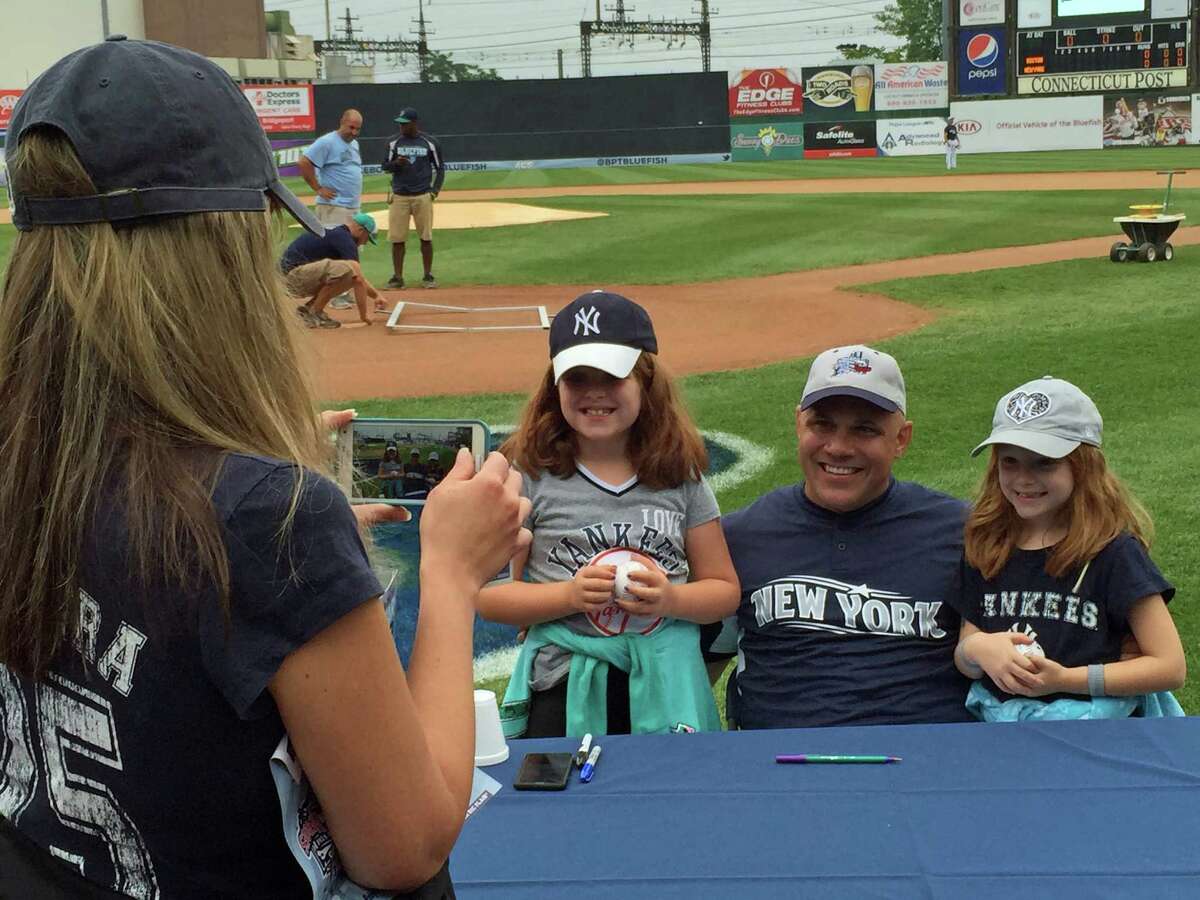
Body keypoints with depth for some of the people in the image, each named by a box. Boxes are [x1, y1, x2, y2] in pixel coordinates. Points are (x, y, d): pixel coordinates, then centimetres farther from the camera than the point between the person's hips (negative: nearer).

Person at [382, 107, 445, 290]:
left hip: (423, 197, -1)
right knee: (397, 239, 0)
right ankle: (397, 277, 7)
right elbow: (385, 166, 6)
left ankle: (428, 276, 12)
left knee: (426, 237, 2)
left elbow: (440, 168, 7)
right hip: (399, 197, 1)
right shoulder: (394, 143, 4)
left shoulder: (430, 143, 0)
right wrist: (396, 163, -16)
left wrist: (435, 190, -4)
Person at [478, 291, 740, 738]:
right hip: (564, 689, -2)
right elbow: (488, 594, -3)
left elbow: (724, 588, 7)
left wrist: (671, 599, -13)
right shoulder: (531, 472, -3)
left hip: (665, 689, 2)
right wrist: (570, 595, -17)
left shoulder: (680, 474, 3)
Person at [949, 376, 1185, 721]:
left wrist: (1065, 678, -15)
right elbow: (964, 663, 13)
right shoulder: (986, 547, 6)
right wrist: (975, 649, -11)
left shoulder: (1113, 551, -7)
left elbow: (1171, 666, -9)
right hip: (997, 716, 4)